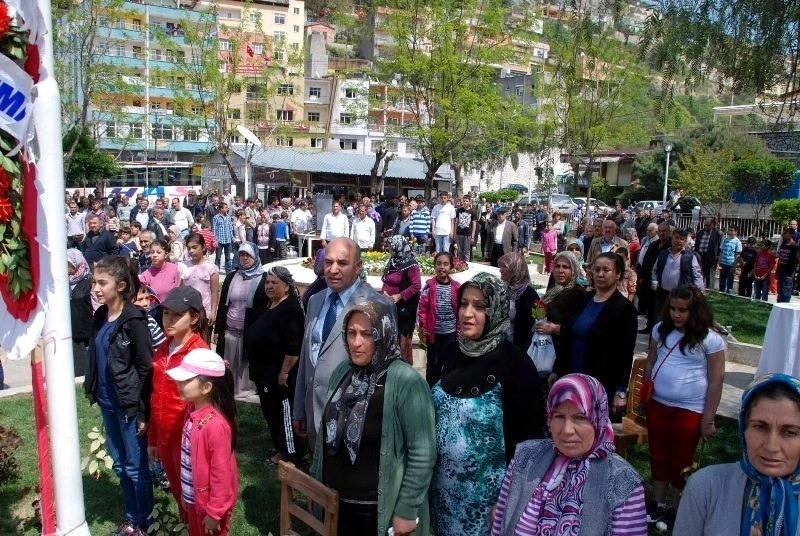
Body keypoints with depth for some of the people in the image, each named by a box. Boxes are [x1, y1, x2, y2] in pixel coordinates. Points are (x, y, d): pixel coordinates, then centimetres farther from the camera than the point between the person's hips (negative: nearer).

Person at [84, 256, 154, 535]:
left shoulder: (133, 319, -17)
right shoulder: (100, 316, 5)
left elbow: (146, 367, -15)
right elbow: (96, 359, 13)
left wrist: (142, 411, -15)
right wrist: (95, 392, 11)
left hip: (129, 405, -7)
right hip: (108, 402, 7)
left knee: (136, 466, 6)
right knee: (119, 464, 18)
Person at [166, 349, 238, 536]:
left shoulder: (216, 424, -30)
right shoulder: (192, 411, -4)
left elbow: (221, 473, -24)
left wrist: (214, 512, -17)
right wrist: (185, 493, 14)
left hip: (211, 501, -8)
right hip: (194, 497, 8)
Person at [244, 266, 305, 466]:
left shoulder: (290, 309, -20)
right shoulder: (270, 306, 11)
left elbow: (294, 348, -26)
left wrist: (284, 373, -24)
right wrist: (258, 370, 24)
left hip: (280, 375, -10)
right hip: (266, 373, 10)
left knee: (283, 412, 2)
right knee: (270, 410, 18)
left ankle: (290, 453, 15)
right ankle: (280, 447, 32)